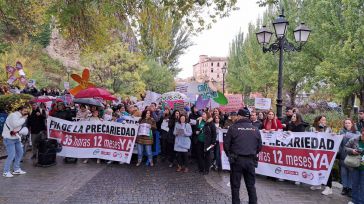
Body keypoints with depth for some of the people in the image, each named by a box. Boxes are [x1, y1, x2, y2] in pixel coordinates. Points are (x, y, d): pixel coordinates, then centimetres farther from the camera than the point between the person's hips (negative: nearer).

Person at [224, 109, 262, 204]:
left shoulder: (233, 128, -7)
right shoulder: (255, 129, 5)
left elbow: (226, 144, -5)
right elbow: (259, 146, 10)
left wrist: (229, 155, 12)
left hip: (236, 159, -3)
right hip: (251, 160, 3)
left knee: (235, 185, 7)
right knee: (251, 185, 14)